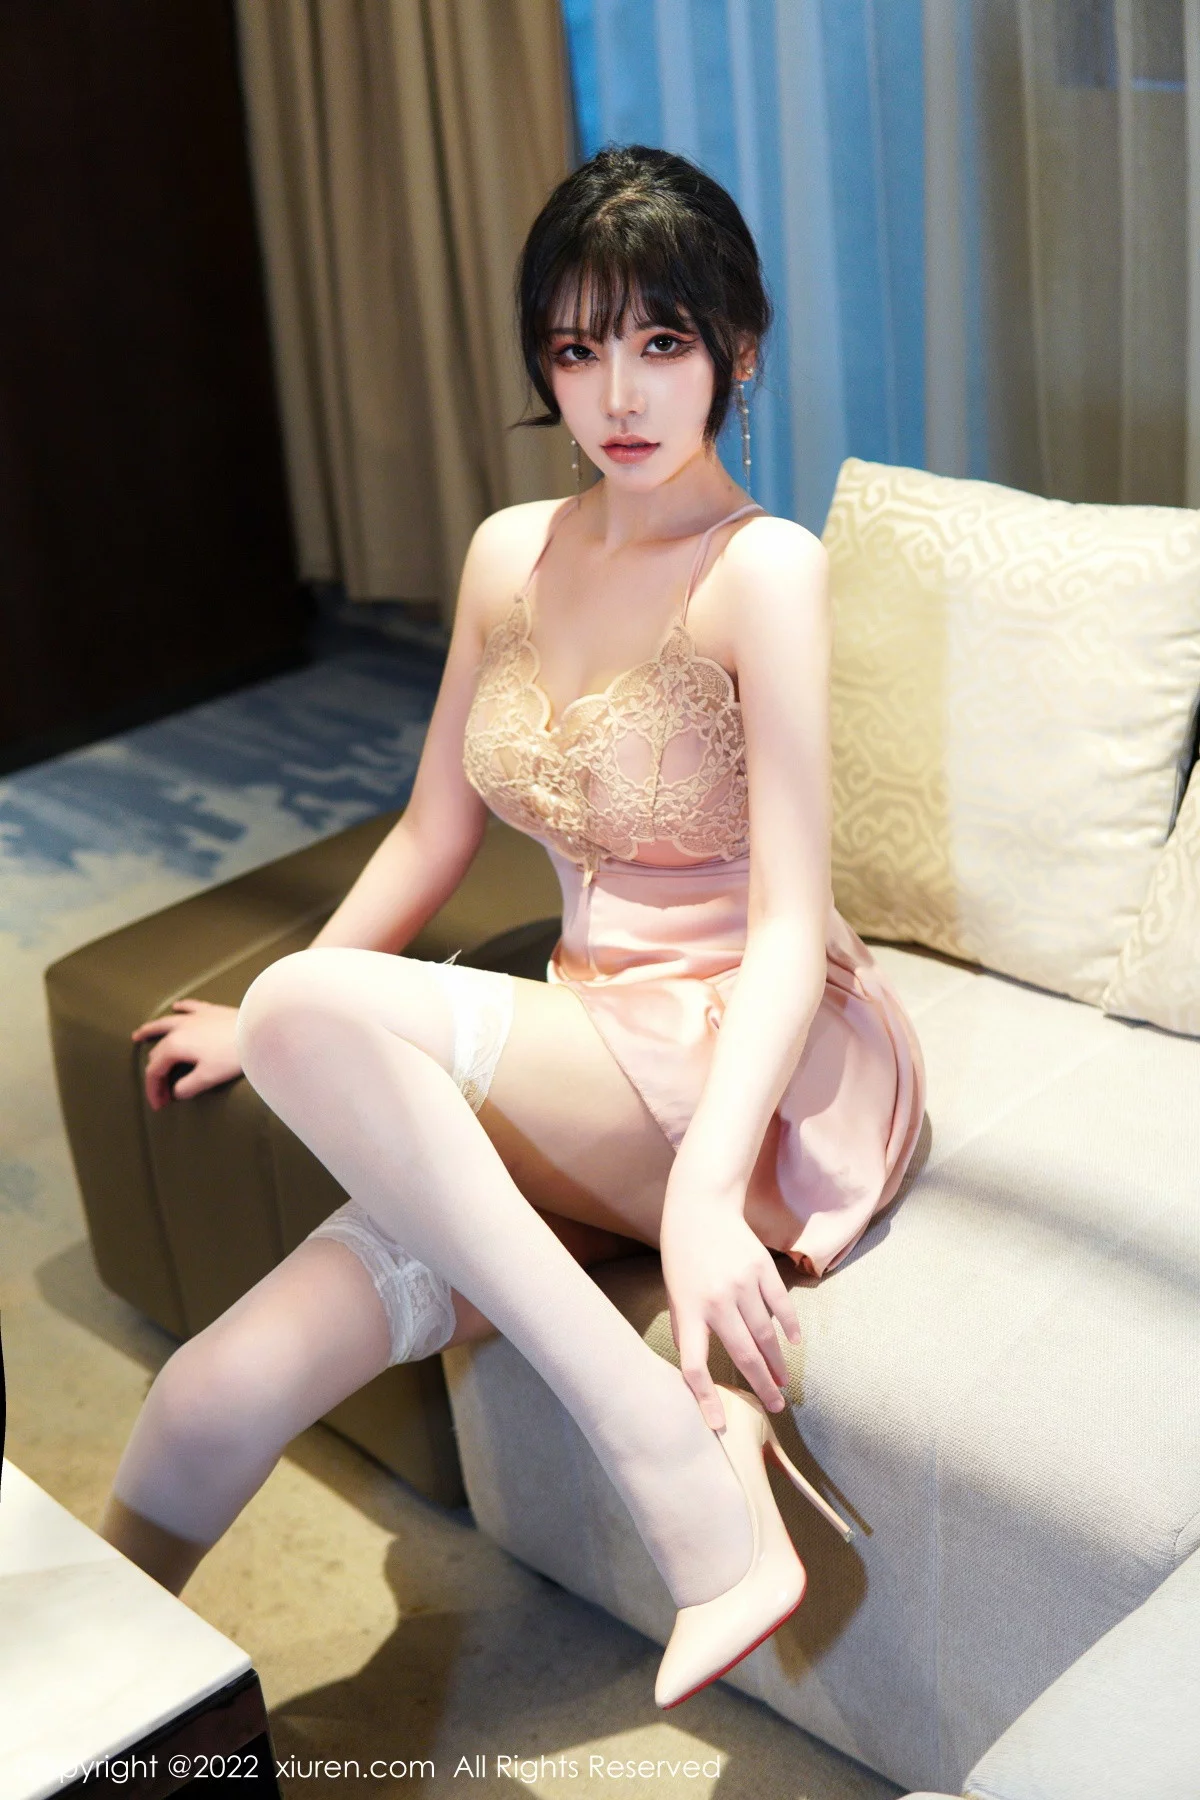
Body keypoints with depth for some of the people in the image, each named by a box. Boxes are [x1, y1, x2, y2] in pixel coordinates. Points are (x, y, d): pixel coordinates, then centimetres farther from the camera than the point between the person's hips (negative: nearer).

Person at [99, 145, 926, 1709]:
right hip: (582, 1080, 5)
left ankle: (681, 1460, -26)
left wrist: (705, 1188, -30)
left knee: (319, 1010, -30)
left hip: (755, 1065, -5)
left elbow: (789, 922, -16)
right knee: (215, 1400, -15)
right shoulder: (509, 557, 9)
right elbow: (435, 837, 19)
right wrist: (257, 1023, 23)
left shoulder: (763, 571, -10)